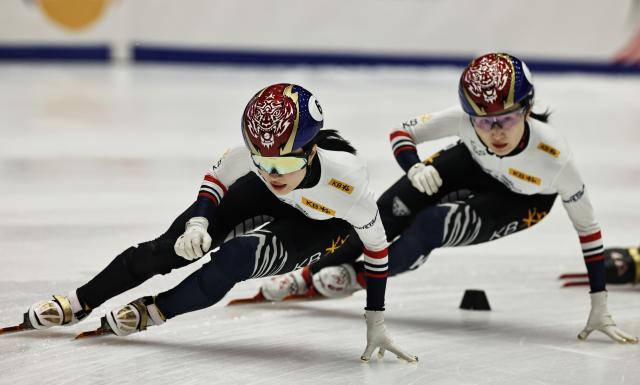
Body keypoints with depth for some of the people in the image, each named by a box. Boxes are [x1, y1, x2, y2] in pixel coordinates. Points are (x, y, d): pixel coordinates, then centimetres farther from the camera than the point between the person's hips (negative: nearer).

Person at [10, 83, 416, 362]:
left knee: (236, 257, -27)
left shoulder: (347, 179, -42)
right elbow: (217, 177, -9)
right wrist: (197, 221, -26)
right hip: (263, 199, 3)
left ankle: (152, 312, -2)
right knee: (177, 246, -8)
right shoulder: (253, 154, -34)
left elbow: (376, 243, -23)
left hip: (317, 226, -3)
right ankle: (77, 304, 8)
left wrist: (376, 320, -19)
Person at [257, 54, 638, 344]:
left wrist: (600, 306, -29)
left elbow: (588, 226, -29)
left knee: (433, 224, -26)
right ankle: (313, 275, 7)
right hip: (473, 165, 3)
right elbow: (403, 132, -19)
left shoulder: (553, 154, -40)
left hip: (520, 201, -3)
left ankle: (359, 276, -3)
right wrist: (415, 167, -42)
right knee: (391, 210, -12)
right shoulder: (464, 119, -35)